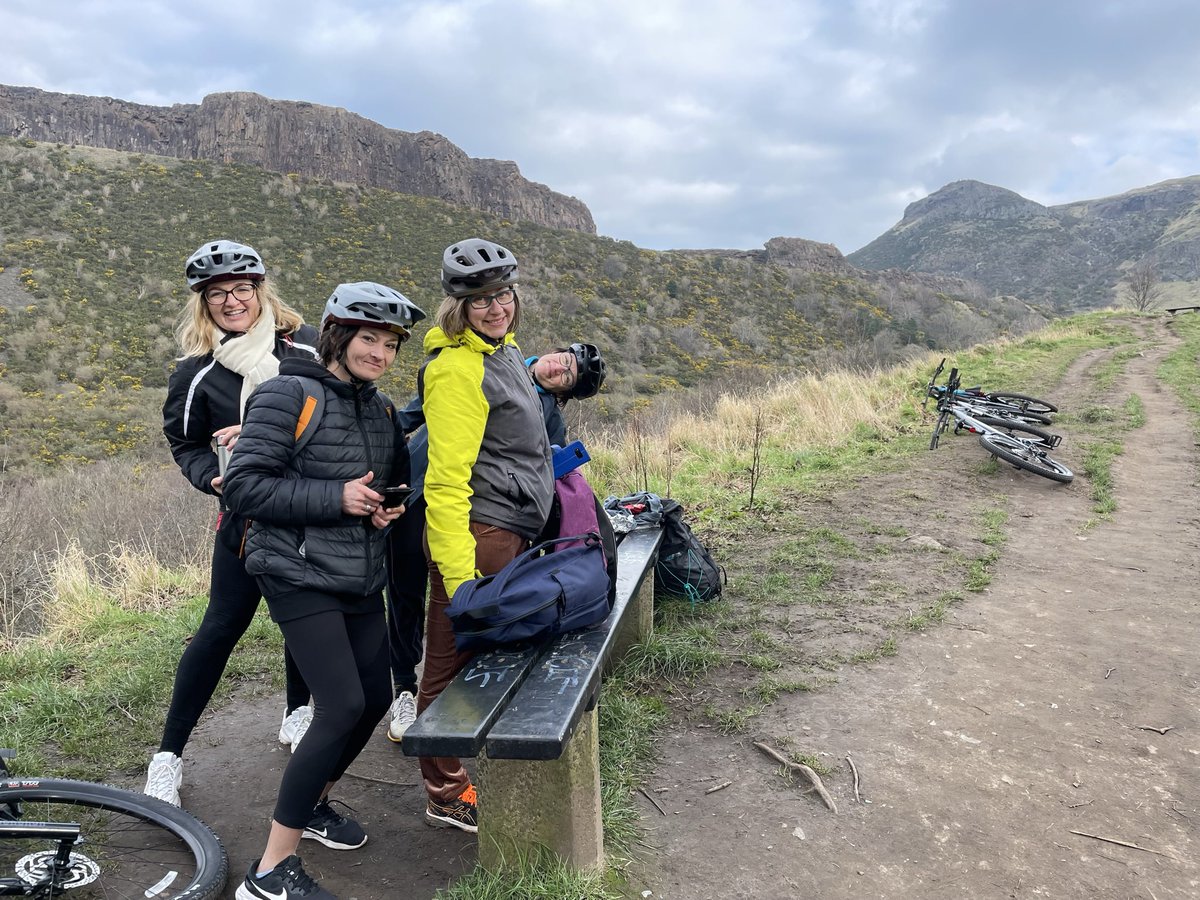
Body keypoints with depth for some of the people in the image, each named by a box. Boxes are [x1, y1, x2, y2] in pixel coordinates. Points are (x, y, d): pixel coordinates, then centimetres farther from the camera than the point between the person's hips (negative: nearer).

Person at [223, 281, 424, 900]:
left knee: (376, 696, 11)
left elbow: (397, 476, 24)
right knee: (343, 707, -15)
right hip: (300, 576, -8)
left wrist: (388, 507, 1)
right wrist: (335, 497, -23)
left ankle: (312, 802, 37)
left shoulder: (380, 409, 11)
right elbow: (244, 485, -17)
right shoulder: (288, 396, -12)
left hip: (361, 578, 8)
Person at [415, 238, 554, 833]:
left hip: (512, 531, 10)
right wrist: (458, 573, -28)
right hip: (477, 536, -10)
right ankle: (446, 797, 19)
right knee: (452, 666, 4)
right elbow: (446, 480, -24)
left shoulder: (504, 353, 13)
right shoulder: (456, 369, -19)